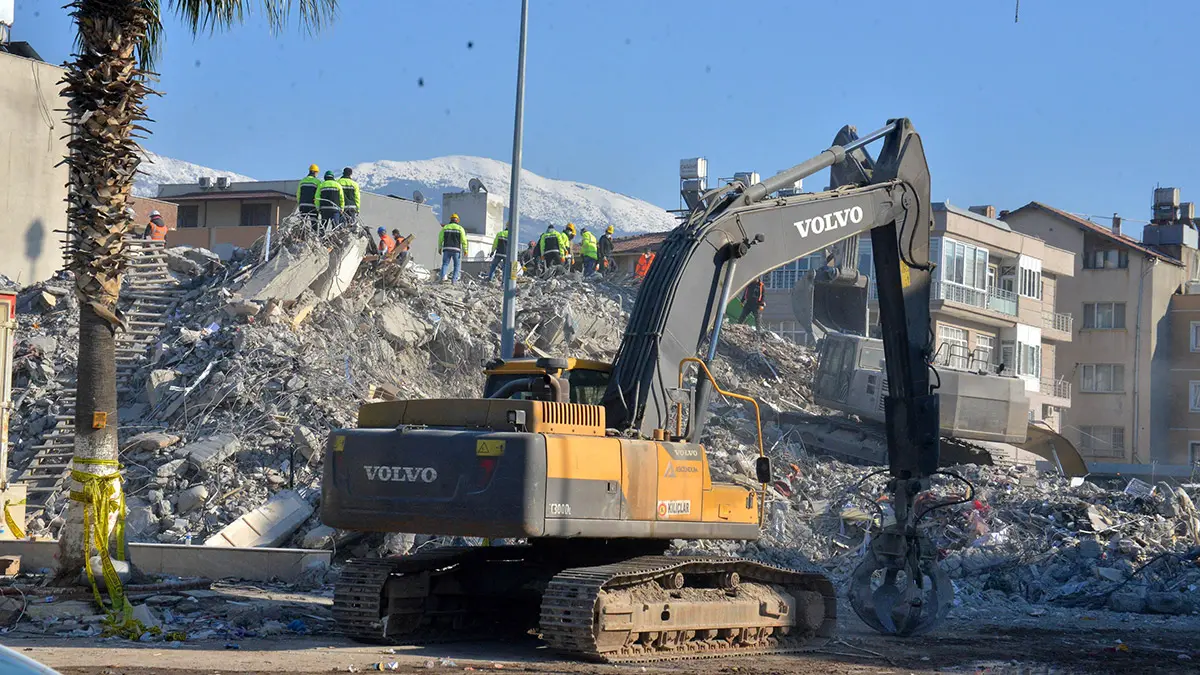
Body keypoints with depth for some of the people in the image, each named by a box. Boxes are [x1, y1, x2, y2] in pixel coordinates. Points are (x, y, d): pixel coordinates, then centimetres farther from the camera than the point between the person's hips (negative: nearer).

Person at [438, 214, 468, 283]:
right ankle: (454, 280, -3)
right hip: (456, 249, -1)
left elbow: (440, 239, 7)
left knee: (445, 264, 6)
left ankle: (443, 276, -18)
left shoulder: (445, 227, 8)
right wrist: (465, 250, 2)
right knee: (457, 265, 7)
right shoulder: (460, 228, 3)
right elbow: (464, 240, -2)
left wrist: (440, 248, 17)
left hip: (446, 249, 1)